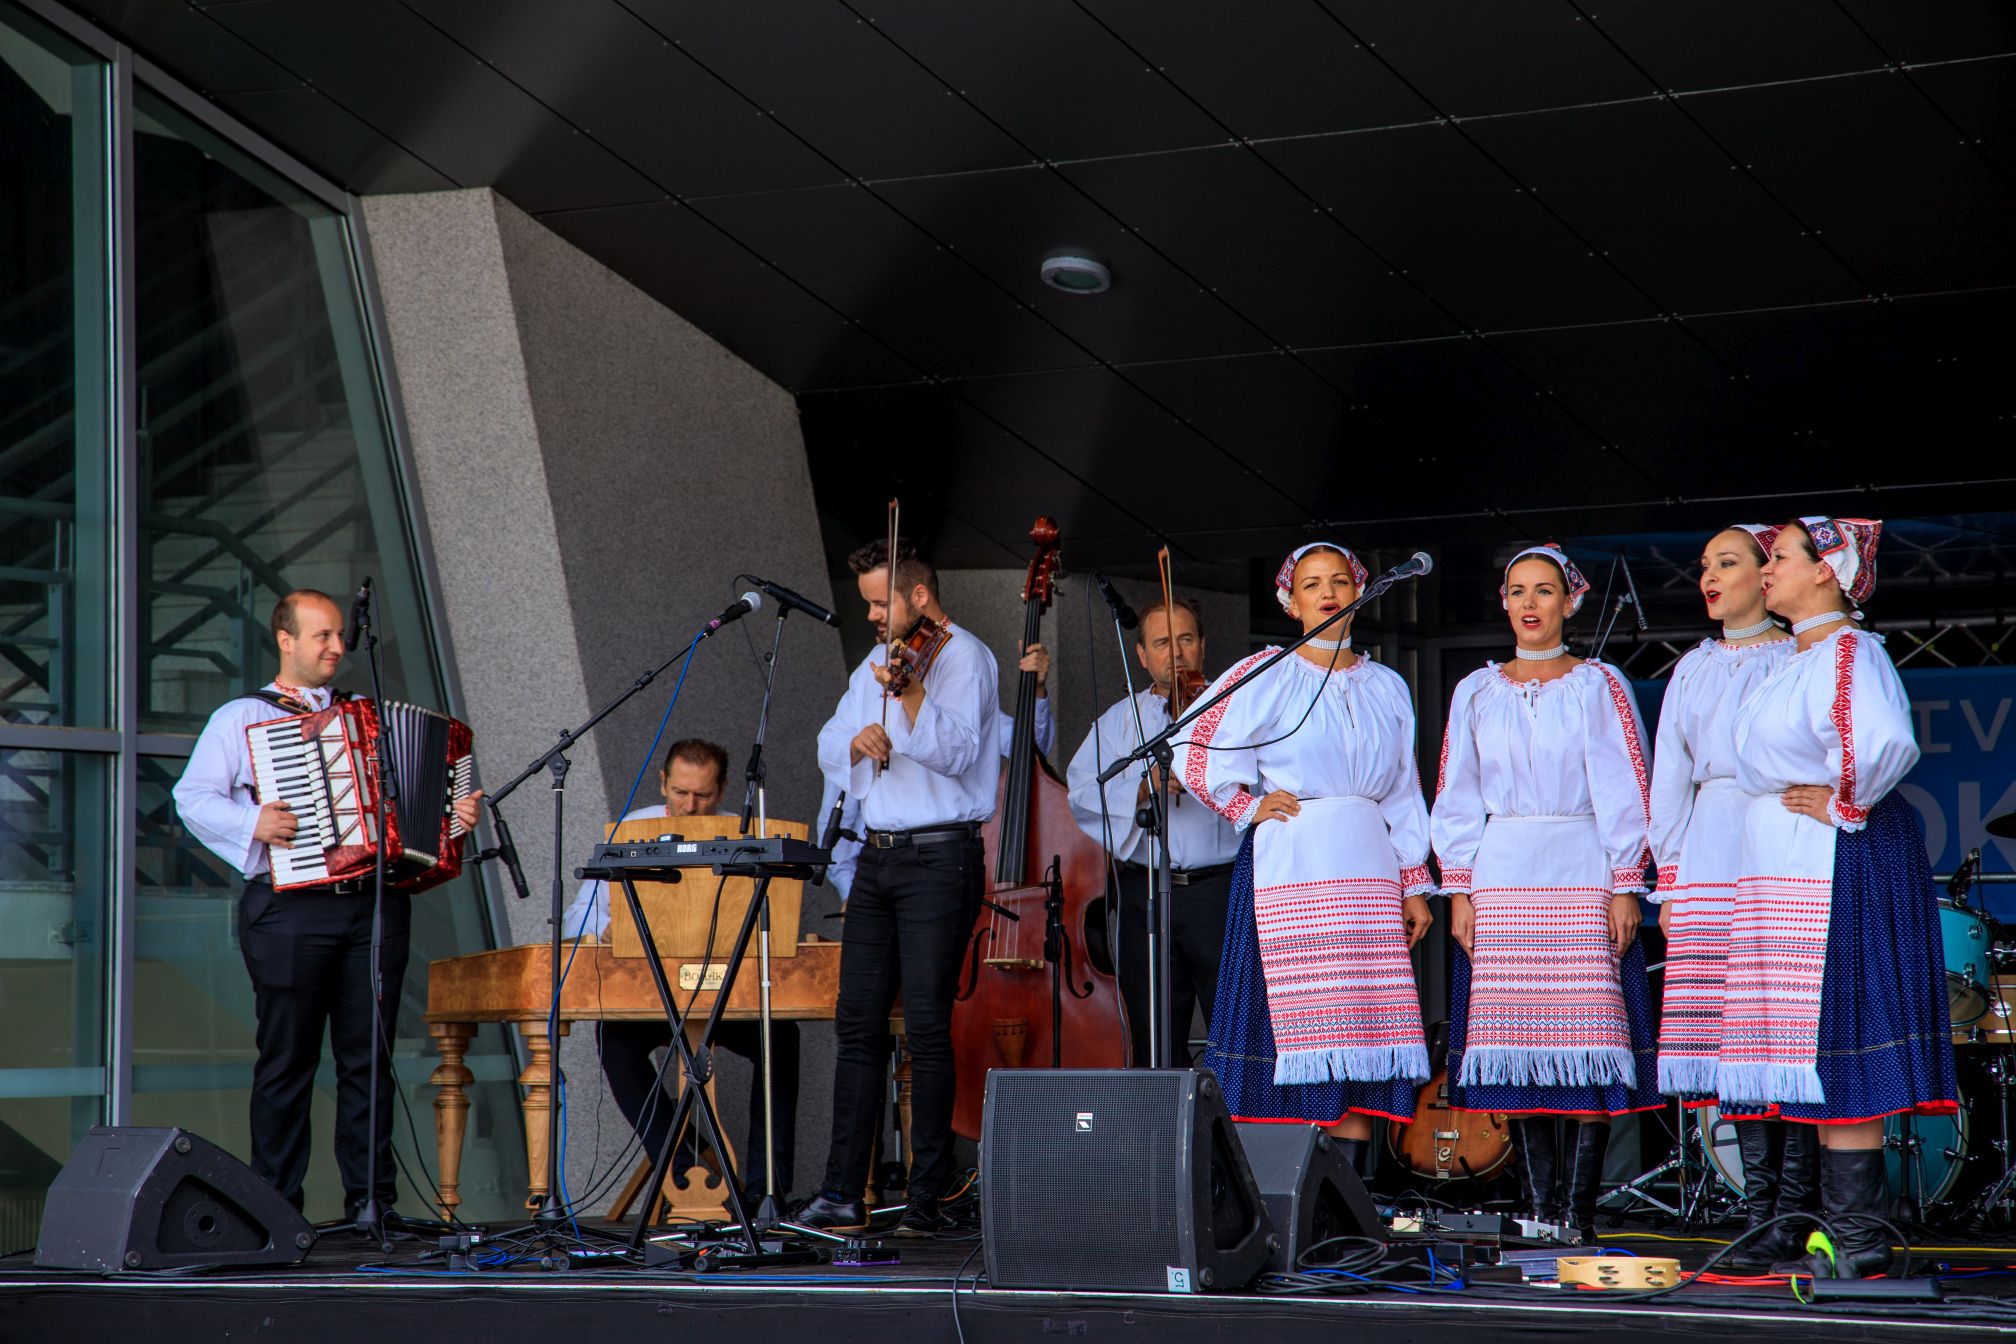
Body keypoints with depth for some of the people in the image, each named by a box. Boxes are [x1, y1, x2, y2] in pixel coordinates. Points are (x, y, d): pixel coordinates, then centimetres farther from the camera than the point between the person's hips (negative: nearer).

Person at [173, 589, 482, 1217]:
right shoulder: (239, 718, 9)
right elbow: (193, 797, 1)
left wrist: (454, 814, 4)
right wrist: (253, 823, -14)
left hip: (375, 902, 3)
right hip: (289, 908, -3)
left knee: (370, 1058, 2)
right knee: (287, 1060, -2)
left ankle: (371, 1201, 6)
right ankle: (277, 1205, 4)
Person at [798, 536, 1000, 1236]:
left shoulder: (962, 656, -4)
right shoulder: (877, 662, 19)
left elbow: (956, 751, -17)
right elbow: (830, 751, 14)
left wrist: (908, 697, -30)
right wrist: (857, 738, -8)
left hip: (940, 857, -7)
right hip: (877, 857, 7)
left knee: (927, 1026, -9)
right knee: (858, 1022, 4)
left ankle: (928, 1198, -5)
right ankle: (842, 1193, 5)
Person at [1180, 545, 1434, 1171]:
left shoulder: (1387, 688, 16)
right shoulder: (1267, 677, 3)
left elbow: (1404, 794, 17)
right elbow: (1193, 750, 2)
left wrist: (1415, 885, 14)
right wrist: (1248, 807, -2)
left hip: (1368, 866, 4)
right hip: (1288, 865, -4)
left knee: (1363, 1025, -3)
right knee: (1292, 1017, -10)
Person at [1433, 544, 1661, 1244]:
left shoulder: (1598, 686, 5)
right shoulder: (1476, 693, 13)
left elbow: (1623, 790, 1)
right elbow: (1458, 798, 13)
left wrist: (1625, 888, -6)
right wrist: (1459, 890, 4)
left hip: (1582, 874, -2)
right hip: (1500, 880, 2)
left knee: (1588, 1034, -8)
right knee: (1513, 1032, -3)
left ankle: (1581, 1205, -6)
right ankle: (1540, 1202, 2)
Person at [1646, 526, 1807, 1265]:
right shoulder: (1693, 669, 19)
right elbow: (1668, 775, 19)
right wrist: (1670, 879, 11)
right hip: (1707, 861, 5)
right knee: (1728, 1034, -1)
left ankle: (1793, 1213, -9)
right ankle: (1757, 1201, 2)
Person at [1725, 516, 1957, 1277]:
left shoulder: (1846, 652, -14)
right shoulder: (1802, 658, 17)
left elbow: (1887, 742, -31)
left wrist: (1843, 805, -17)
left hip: (1833, 871, -10)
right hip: (1788, 874, 10)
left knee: (1836, 1051, -9)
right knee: (1815, 1048, 10)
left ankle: (1857, 1240, -6)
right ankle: (1846, 1233, 14)